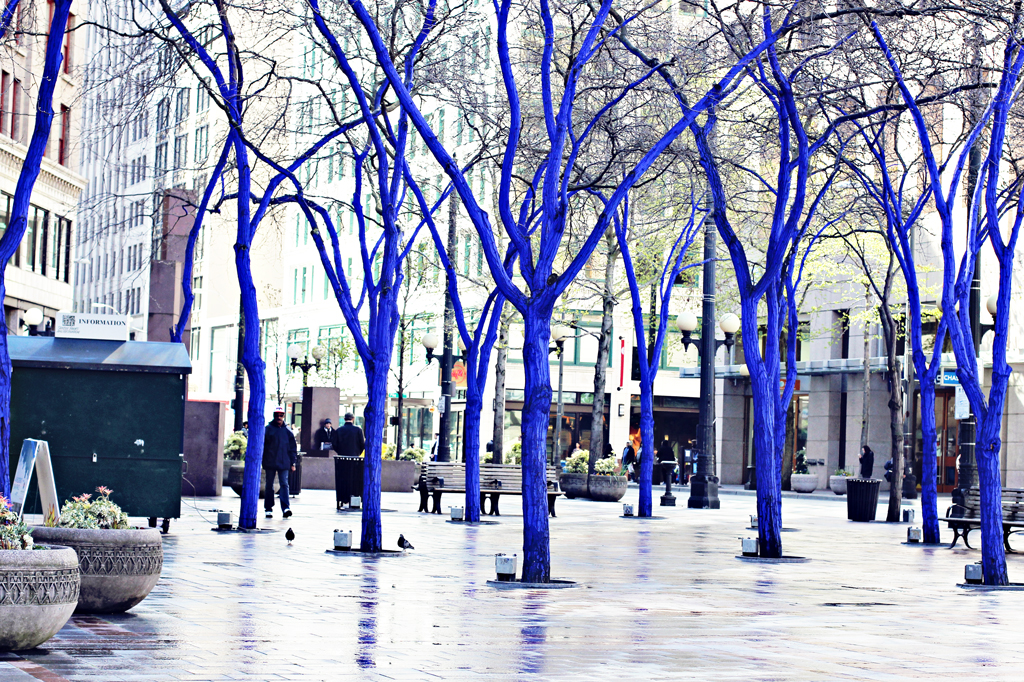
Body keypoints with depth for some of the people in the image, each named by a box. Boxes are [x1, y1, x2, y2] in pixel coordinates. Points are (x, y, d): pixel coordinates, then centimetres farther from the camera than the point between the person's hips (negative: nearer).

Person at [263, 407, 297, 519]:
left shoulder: (287, 431, 8)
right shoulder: (268, 429, 3)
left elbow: (293, 447, 12)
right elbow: (262, 445, 3)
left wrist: (293, 462, 6)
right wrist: (261, 460, -3)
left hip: (283, 463, 0)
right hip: (270, 463, 0)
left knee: (284, 484, -9)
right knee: (269, 485, 6)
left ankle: (286, 508, -17)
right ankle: (268, 509, 12)